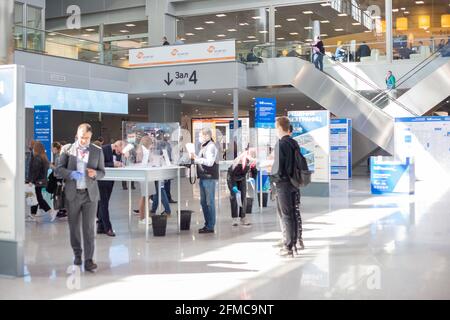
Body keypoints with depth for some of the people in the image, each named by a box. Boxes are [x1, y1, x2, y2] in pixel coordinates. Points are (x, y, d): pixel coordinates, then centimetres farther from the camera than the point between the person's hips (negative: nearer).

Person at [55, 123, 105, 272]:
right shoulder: (67, 149, 4)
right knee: (74, 226, 10)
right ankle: (77, 254, 27)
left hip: (90, 194, 0)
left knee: (89, 227, -6)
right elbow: (59, 169, 1)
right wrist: (71, 174, -18)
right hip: (72, 193, 1)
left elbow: (102, 172, 10)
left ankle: (88, 260, -3)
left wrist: (95, 173, -13)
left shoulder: (98, 151, 6)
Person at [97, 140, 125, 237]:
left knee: (104, 203, 12)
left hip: (110, 181, 7)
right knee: (103, 203, -5)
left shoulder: (118, 152, 4)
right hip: (102, 180, -7)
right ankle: (107, 228, -3)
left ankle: (101, 227, 18)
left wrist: (119, 164, -12)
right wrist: (113, 164, -28)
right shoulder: (103, 149, -16)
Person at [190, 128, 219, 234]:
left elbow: (209, 162, -22)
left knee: (209, 202, -4)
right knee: (203, 202, 13)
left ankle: (210, 226, 1)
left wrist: (196, 158, -21)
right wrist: (194, 158, 7)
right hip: (203, 177, 10)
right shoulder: (204, 146, 18)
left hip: (209, 178, -10)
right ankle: (207, 224, 22)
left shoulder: (211, 146, -12)